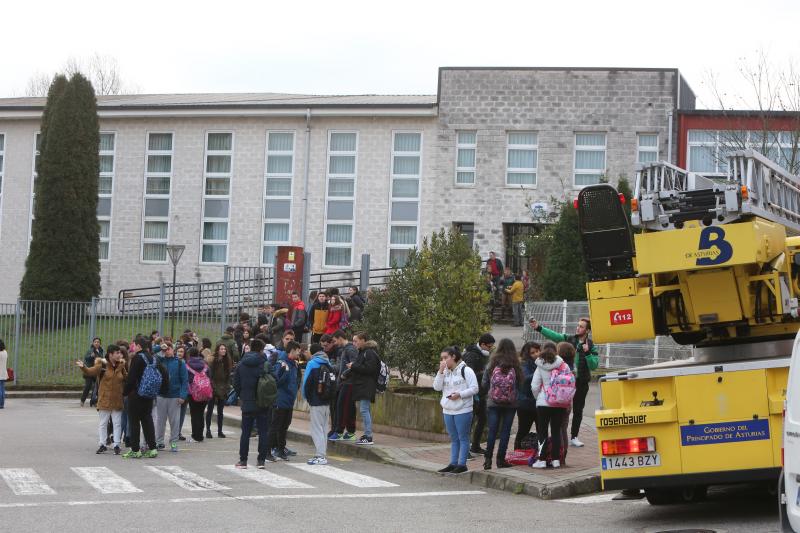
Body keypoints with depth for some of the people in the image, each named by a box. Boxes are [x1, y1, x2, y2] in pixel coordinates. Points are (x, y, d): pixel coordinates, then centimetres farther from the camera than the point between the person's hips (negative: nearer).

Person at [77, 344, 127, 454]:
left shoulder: (121, 366, 6)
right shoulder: (103, 365, -9)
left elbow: (127, 378, 14)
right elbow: (90, 372, -20)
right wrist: (83, 367, -36)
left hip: (117, 400, 3)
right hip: (105, 399, -3)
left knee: (117, 423, 5)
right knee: (103, 423, 7)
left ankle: (116, 445, 12)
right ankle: (102, 445, 16)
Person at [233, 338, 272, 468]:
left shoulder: (241, 364, 0)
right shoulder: (265, 364, -10)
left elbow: (236, 383, 2)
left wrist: (242, 396, 13)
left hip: (247, 404, 2)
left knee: (245, 432, 7)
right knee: (263, 432, 5)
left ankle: (243, 460, 7)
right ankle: (261, 460, 4)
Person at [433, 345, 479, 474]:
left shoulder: (466, 371, -8)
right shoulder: (445, 372, 11)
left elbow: (474, 389, -11)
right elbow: (437, 387, 1)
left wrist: (460, 394, -20)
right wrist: (440, 371, -8)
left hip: (463, 411, -7)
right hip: (448, 410, 7)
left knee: (463, 438, 0)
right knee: (454, 439, 13)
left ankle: (462, 464, 2)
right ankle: (453, 463, 18)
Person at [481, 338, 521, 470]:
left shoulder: (492, 364, -4)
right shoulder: (515, 366, -7)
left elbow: (484, 383, 0)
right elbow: (521, 383, -3)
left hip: (493, 403, 1)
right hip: (510, 404, -1)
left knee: (492, 431, 7)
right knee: (505, 431, 6)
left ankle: (488, 459, 5)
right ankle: (501, 459, 7)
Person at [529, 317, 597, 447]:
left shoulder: (591, 347, -1)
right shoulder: (568, 339, 3)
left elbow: (594, 366, -8)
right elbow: (553, 335, -10)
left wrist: (587, 352, -21)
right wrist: (539, 328, -22)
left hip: (581, 382, 0)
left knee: (578, 410, 8)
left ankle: (574, 437, 18)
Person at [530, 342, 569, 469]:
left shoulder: (540, 367, -7)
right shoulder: (563, 366, -3)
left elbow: (535, 387, -6)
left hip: (543, 403, -2)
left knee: (542, 431, 4)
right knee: (556, 431, 11)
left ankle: (542, 460, -1)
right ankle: (556, 459, 10)